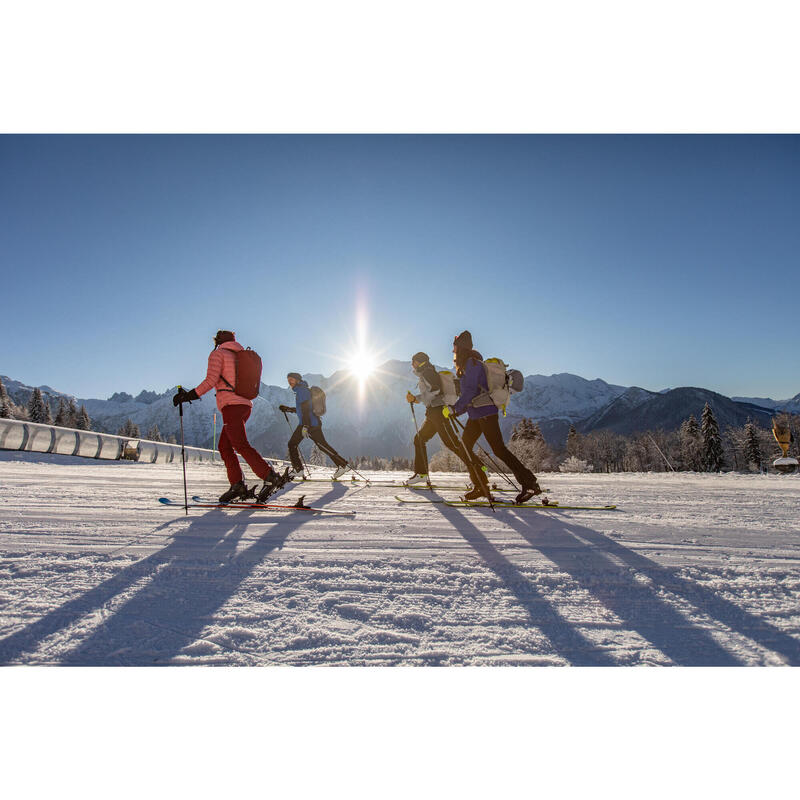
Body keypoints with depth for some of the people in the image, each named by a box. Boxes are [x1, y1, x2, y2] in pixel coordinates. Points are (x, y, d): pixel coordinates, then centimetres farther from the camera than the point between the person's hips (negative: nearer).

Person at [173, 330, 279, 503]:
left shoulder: (218, 353, 3)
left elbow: (211, 380, -10)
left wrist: (189, 395, -8)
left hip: (231, 404, -8)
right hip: (246, 404, 8)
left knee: (241, 445, -14)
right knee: (225, 446, 9)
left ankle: (269, 476, -23)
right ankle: (237, 484, 1)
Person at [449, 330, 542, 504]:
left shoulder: (472, 363, -12)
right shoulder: (468, 364, 18)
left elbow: (470, 391, -20)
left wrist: (456, 409, -13)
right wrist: (458, 409, 20)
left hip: (485, 412, -10)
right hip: (476, 414, 10)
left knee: (498, 449, -11)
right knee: (465, 447, 8)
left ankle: (530, 484, -8)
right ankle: (480, 486, 11)